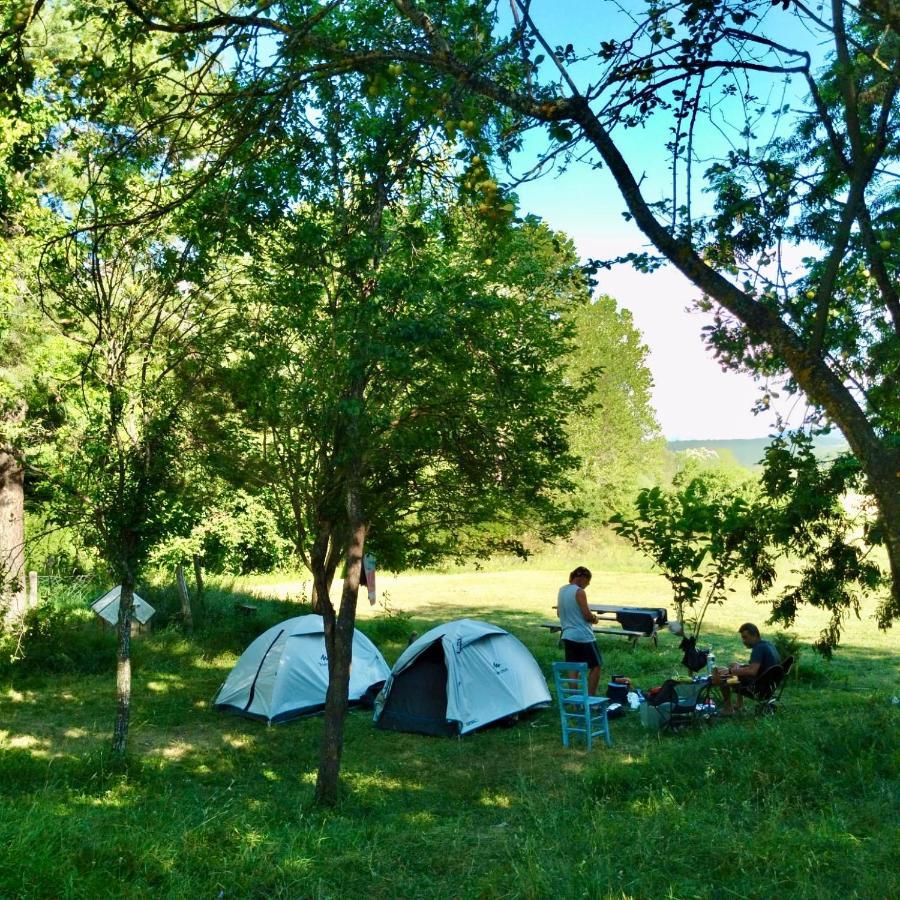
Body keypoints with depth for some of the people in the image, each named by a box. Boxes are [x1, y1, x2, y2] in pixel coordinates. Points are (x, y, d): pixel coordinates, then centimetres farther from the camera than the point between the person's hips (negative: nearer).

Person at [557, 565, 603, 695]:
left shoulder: (561, 590, 10)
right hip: (583, 636, -8)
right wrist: (595, 619, 4)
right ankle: (591, 697, 2)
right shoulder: (579, 592, -14)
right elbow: (587, 615, -16)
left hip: (567, 635, 8)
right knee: (596, 666, 4)